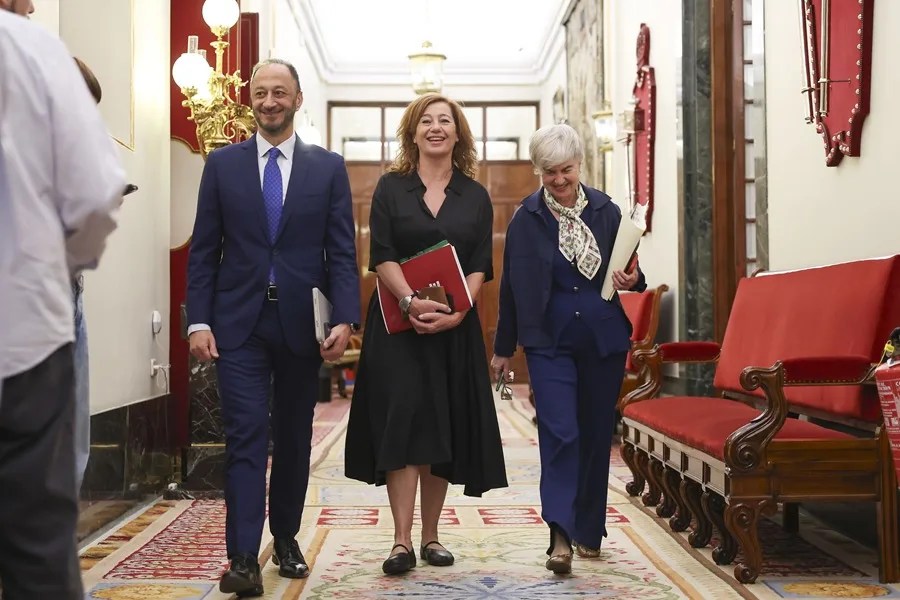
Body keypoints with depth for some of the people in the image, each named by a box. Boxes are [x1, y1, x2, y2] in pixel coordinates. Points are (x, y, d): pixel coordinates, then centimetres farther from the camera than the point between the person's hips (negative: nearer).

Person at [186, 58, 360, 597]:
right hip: (239, 323, -1)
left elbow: (342, 252, 0)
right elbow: (204, 251, 4)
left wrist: (345, 319, -11)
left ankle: (286, 537, 27)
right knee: (246, 434, -6)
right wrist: (199, 321, -5)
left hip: (300, 324, 1)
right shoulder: (223, 164, 6)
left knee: (294, 437, 11)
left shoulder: (329, 167, 5)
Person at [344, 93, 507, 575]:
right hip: (397, 323, -2)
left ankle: (431, 536, 16)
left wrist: (455, 312, -15)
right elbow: (381, 256, -5)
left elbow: (480, 267, 2)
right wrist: (412, 302, -21)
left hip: (455, 325, 2)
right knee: (401, 422, -10)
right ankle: (402, 542, -9)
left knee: (444, 430, 5)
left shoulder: (475, 196, 8)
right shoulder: (391, 187, 4)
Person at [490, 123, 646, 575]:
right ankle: (561, 536, -12)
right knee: (559, 432, -13)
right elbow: (512, 286, 4)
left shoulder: (606, 211, 3)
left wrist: (632, 280, -12)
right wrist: (503, 349, 8)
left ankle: (588, 530, 24)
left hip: (604, 339, 2)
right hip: (549, 340, -2)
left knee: (596, 434, 10)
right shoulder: (527, 219, -1)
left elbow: (628, 272, 13)